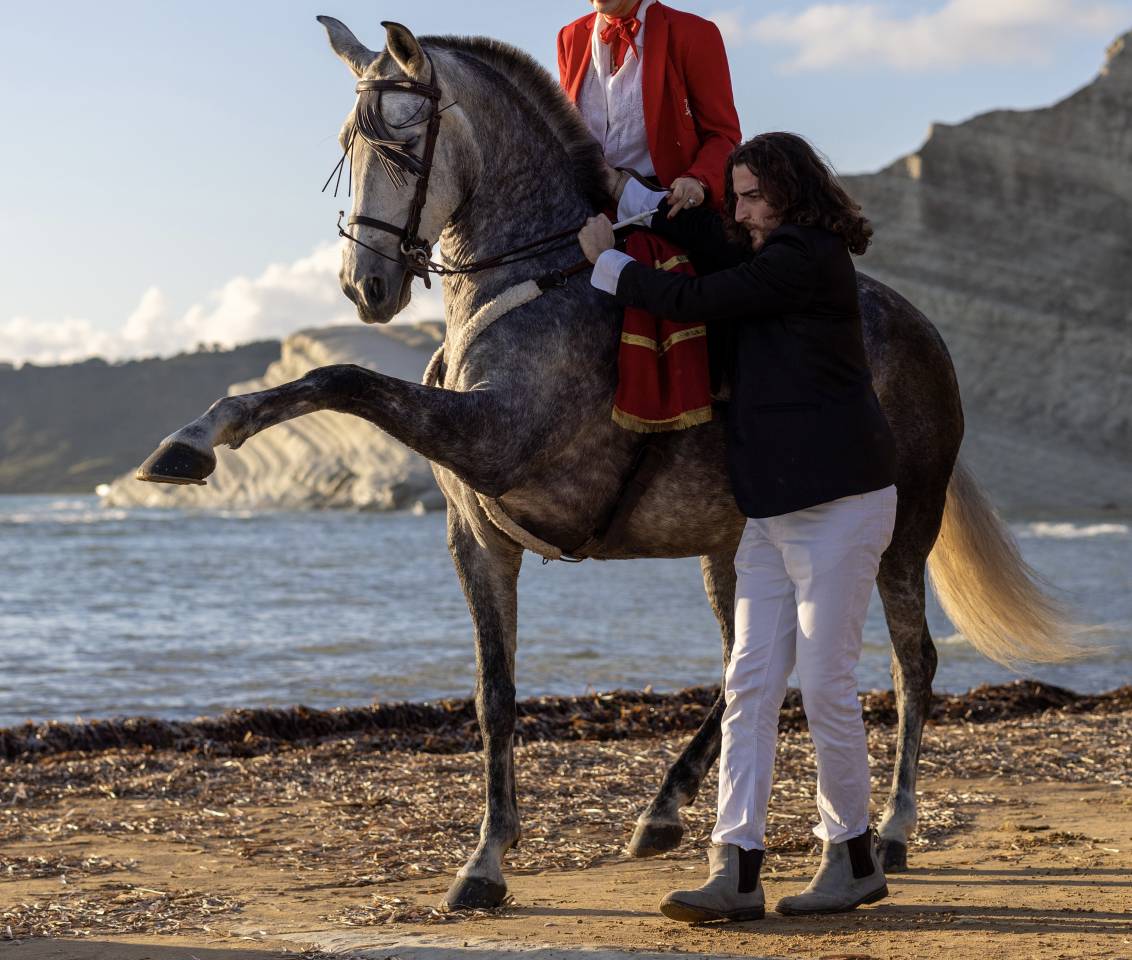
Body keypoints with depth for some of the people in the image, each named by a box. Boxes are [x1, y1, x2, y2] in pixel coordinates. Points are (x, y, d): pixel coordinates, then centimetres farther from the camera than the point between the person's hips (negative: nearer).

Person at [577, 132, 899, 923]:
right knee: (751, 683, 1)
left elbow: (693, 300, -13)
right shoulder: (778, 258, 16)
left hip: (839, 504, -10)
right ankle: (736, 870, -1)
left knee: (825, 684, -3)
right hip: (775, 508, 10)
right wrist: (620, 191, 13)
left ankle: (853, 859, 12)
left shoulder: (806, 259, -13)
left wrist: (607, 262, 0)